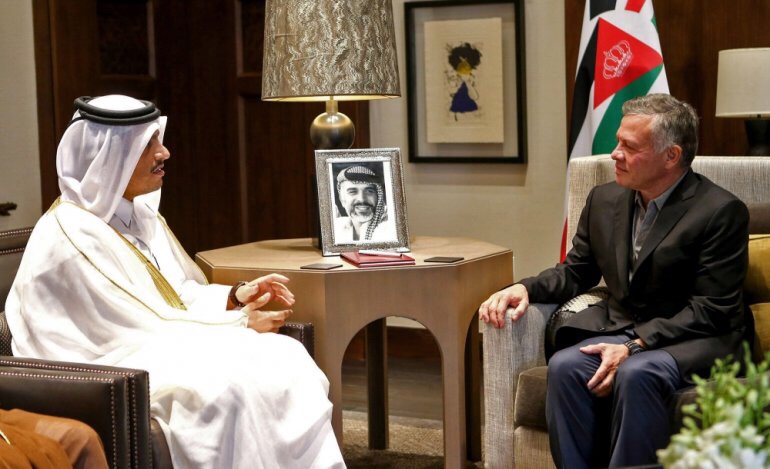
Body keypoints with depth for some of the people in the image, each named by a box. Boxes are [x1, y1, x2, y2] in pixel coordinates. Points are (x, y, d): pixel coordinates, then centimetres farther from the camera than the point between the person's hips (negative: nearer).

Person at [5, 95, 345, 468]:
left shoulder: (141, 215, 10)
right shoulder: (71, 236, -17)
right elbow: (142, 326, -18)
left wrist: (235, 297, -1)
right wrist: (240, 324, -12)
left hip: (168, 343, 9)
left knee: (285, 356, -12)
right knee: (225, 387, -33)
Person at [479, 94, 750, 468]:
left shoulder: (721, 211, -10)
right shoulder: (604, 200, 9)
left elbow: (712, 310, -13)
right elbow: (576, 272, 18)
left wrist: (636, 345, -22)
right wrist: (526, 288, -4)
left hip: (693, 340, -5)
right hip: (618, 329, 5)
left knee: (636, 373, -35)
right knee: (564, 364, -26)